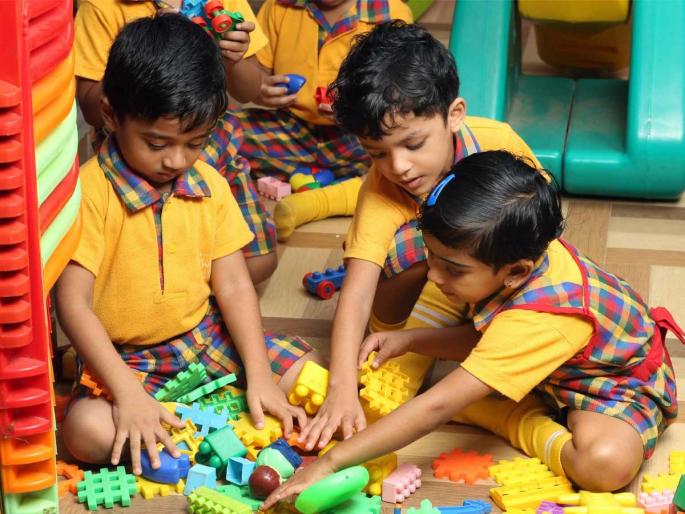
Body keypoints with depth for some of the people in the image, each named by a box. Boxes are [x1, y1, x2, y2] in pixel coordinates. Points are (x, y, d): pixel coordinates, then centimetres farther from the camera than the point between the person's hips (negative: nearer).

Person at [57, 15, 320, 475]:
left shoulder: (208, 185, -1)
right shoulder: (90, 192, -19)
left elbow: (233, 284, 0)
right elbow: (73, 303, -21)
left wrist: (259, 376, -11)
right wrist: (128, 392, -30)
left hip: (206, 335, 5)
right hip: (125, 356, -5)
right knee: (88, 430, -33)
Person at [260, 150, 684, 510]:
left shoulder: (536, 322, -41)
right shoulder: (528, 253, -19)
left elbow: (438, 407, -42)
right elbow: (484, 340, -1)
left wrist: (332, 461, -41)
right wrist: (409, 340, -18)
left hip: (622, 388, -8)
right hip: (555, 371, 8)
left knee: (605, 463, -39)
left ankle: (549, 437, -14)